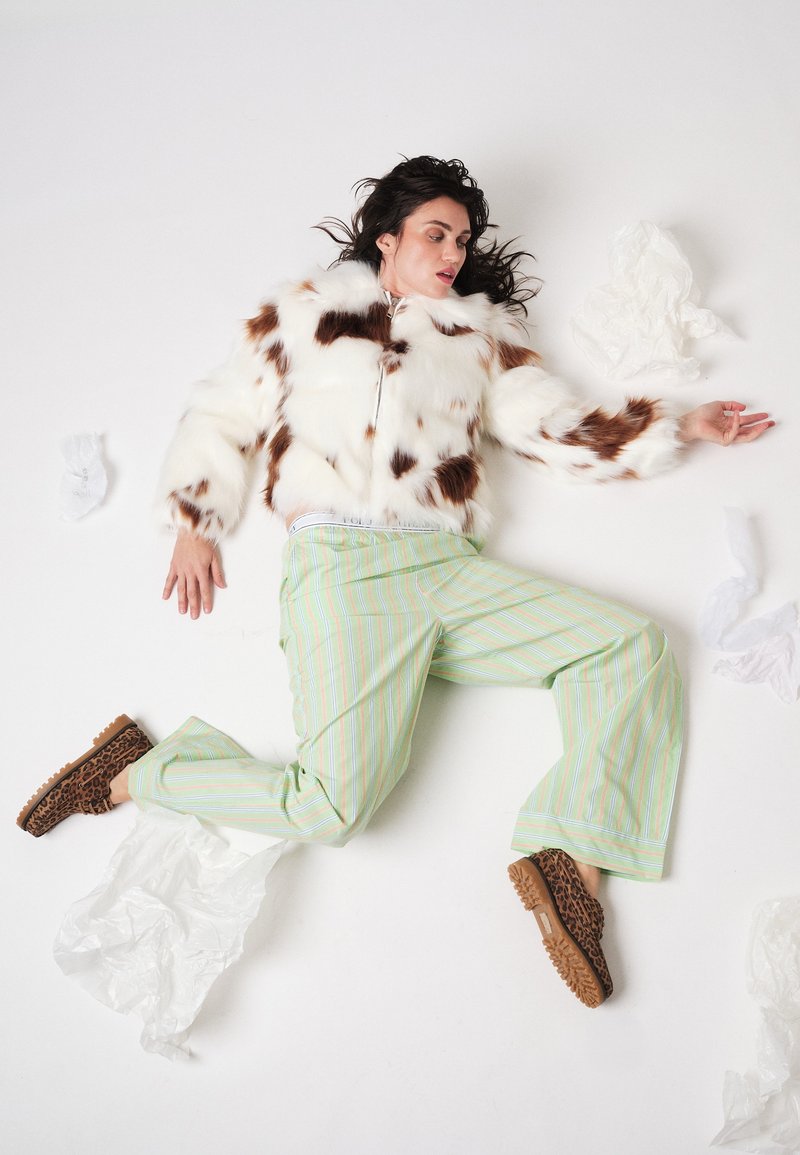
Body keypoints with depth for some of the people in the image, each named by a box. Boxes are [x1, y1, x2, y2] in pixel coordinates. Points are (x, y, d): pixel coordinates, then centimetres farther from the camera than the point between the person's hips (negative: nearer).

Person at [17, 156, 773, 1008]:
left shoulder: (478, 330, 26)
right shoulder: (306, 311, 18)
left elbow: (557, 430, 22)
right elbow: (222, 415, 21)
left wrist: (680, 427, 19)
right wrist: (193, 525, 11)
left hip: (450, 569, 5)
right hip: (343, 566, -5)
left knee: (631, 645, -12)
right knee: (336, 803, -23)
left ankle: (570, 864, -17)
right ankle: (135, 772, -2)